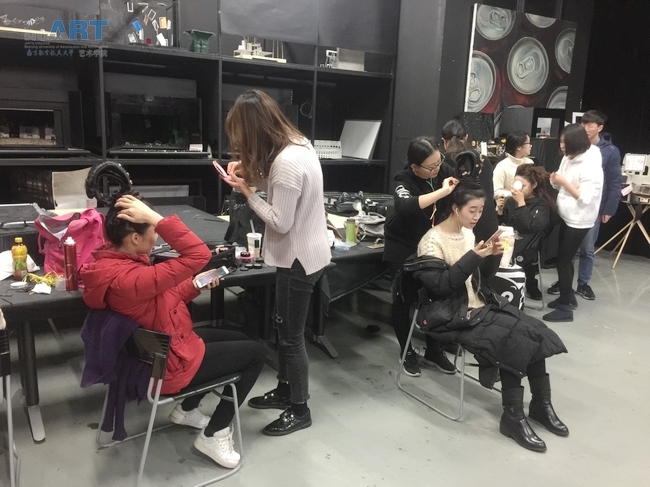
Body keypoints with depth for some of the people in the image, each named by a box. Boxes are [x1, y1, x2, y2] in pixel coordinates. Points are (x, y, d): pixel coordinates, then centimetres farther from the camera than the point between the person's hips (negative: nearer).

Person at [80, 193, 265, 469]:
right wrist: (155, 217, -38)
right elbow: (198, 255, -39)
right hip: (170, 365, -10)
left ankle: (187, 409, 31)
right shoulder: (126, 278, -36)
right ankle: (213, 435, 10)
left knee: (240, 339, 23)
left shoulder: (113, 260, -4)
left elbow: (161, 299, 9)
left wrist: (195, 285, 1)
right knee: (254, 354, 3)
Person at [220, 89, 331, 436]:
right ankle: (284, 390, 38)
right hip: (301, 252, 10)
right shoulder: (297, 143, 3)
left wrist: (246, 191, -15)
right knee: (284, 327, 21)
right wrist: (249, 173, -1)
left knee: (291, 335, 4)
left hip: (300, 257, -10)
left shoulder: (287, 163, -27)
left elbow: (280, 222, -24)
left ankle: (300, 409, 23)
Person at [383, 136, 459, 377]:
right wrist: (443, 191, -45)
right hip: (403, 248, -4)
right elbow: (404, 207, -48)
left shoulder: (444, 170, -10)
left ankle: (434, 351, 23)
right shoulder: (404, 180, -25)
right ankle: (407, 352, 23)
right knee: (403, 300, 5)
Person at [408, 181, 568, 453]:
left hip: (480, 306, 8)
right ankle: (513, 417, -8)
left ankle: (541, 404, 8)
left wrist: (489, 254, -4)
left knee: (534, 331, -8)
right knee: (512, 341, -23)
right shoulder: (432, 241, -13)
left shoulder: (467, 234, 10)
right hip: (453, 315, -8)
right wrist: (474, 257, -24)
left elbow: (478, 277, 15)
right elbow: (439, 285, -21)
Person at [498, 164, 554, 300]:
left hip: (527, 250, -6)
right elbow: (502, 224, 14)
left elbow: (532, 226, -23)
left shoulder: (542, 205, -4)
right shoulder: (511, 201, 11)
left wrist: (521, 203, -21)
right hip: (509, 244, 6)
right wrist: (500, 210, -4)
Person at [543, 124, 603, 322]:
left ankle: (565, 308, 9)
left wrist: (564, 182, -26)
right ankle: (568, 296, 34)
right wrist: (555, 180, -11)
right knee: (564, 258, 17)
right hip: (566, 217, 8)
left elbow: (585, 198, -25)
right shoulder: (568, 159, 3)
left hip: (579, 221, -8)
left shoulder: (591, 165, -21)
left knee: (563, 260, -2)